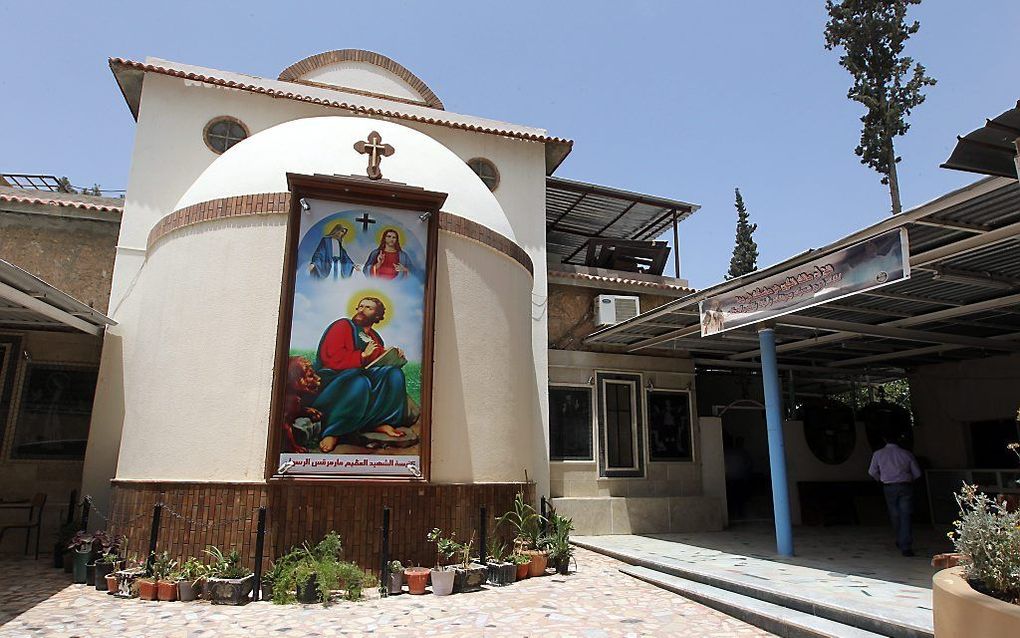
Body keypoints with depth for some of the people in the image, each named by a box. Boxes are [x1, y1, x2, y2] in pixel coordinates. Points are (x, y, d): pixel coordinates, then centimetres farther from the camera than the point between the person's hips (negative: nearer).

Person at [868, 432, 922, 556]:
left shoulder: (878, 454, 0)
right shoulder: (906, 454, 0)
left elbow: (872, 472, 6)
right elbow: (917, 473, 5)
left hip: (889, 488, 1)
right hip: (905, 487, 0)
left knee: (895, 515, 15)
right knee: (905, 516, -2)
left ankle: (901, 542, 30)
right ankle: (906, 547, -7)